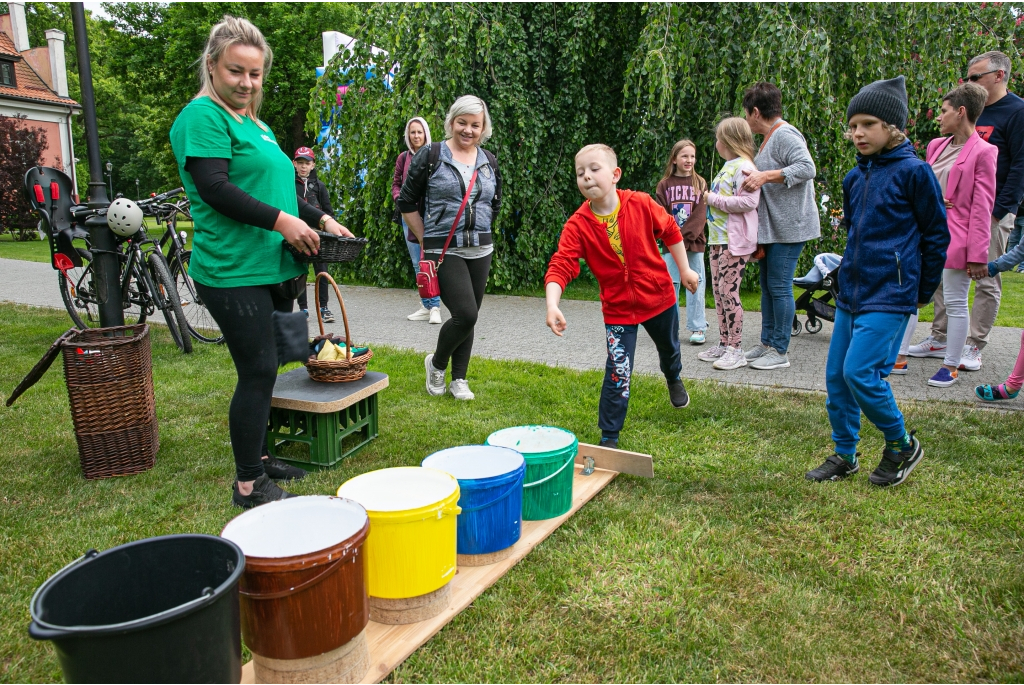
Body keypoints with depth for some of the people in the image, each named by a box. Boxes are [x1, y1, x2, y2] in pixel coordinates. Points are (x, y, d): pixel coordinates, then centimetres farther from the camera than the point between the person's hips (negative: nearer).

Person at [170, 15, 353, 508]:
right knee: (258, 371, -7)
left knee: (263, 370, 14)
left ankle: (257, 457, 28)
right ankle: (248, 485, 5)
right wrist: (281, 221, -21)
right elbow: (214, 188, -18)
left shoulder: (256, 125, 21)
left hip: (270, 269, 9)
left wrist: (320, 220, 13)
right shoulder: (203, 116, -7)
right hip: (233, 272, -9)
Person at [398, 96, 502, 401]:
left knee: (468, 316, 8)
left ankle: (459, 379, 23)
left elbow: (495, 204, 22)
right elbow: (407, 203, -1)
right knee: (465, 314, -15)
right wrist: (427, 240, 0)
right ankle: (437, 364, 13)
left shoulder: (489, 161, 9)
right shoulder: (431, 155, -5)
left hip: (480, 250, 5)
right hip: (444, 251, -5)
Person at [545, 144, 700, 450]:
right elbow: (560, 266, -27)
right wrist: (552, 304, -43)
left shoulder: (641, 204, -16)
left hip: (659, 296, 2)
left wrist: (684, 269, 7)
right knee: (618, 373, -10)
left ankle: (674, 379, 65)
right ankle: (609, 437, 6)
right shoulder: (577, 225, -19)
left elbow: (670, 231, 0)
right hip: (618, 308, -2)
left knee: (669, 347, 28)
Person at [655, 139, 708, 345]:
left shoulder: (700, 183, 5)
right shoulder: (664, 184, 4)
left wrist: (685, 235, -14)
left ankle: (697, 328, 9)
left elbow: (701, 214, -4)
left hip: (695, 242, 0)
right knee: (670, 284, 3)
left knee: (696, 283, 2)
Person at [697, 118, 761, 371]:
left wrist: (713, 199, -16)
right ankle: (724, 344, 20)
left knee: (729, 292, -8)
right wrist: (711, 199, 7)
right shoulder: (728, 166, 17)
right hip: (717, 239, 10)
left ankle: (736, 350, 0)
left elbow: (749, 202, -23)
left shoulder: (744, 167, -13)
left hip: (735, 241, -10)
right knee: (718, 292, 11)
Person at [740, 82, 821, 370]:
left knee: (779, 287, -6)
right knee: (767, 286, 13)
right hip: (771, 227, 10)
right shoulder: (769, 138, 17)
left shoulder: (785, 135, -13)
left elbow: (807, 168, -26)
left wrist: (765, 175, -28)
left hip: (788, 226, -10)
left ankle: (780, 351, 1)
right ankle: (766, 342, 23)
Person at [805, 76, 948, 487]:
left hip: (890, 297, -7)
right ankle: (845, 455, 23)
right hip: (851, 292, 7)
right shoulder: (855, 178, 10)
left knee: (860, 372, -15)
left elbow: (936, 234, -4)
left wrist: (923, 291, 1)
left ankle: (901, 446, 10)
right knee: (836, 375, 7)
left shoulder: (913, 172, -9)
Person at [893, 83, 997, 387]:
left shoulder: (982, 152, -8)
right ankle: (900, 357, 18)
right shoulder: (936, 146, 11)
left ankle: (951, 367, 15)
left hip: (954, 238, -7)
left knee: (955, 303, 4)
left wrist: (977, 254, -12)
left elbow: (981, 208, -10)